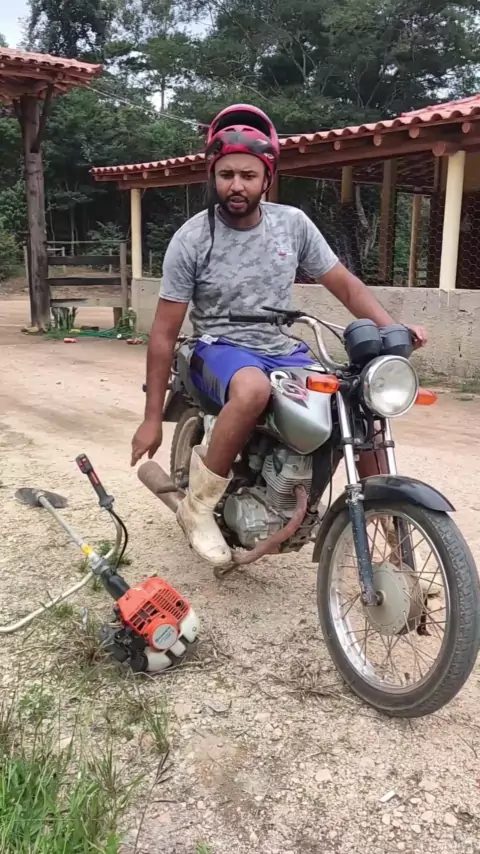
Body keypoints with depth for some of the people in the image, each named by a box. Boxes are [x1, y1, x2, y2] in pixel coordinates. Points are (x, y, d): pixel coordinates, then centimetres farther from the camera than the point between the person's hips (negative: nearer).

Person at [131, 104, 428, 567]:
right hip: (220, 349, -4)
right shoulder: (191, 239, -9)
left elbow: (344, 284, 7)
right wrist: (152, 418, -8)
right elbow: (164, 333, -7)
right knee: (253, 389, -40)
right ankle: (197, 505, -20)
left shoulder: (293, 223, 0)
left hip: (284, 351, 4)